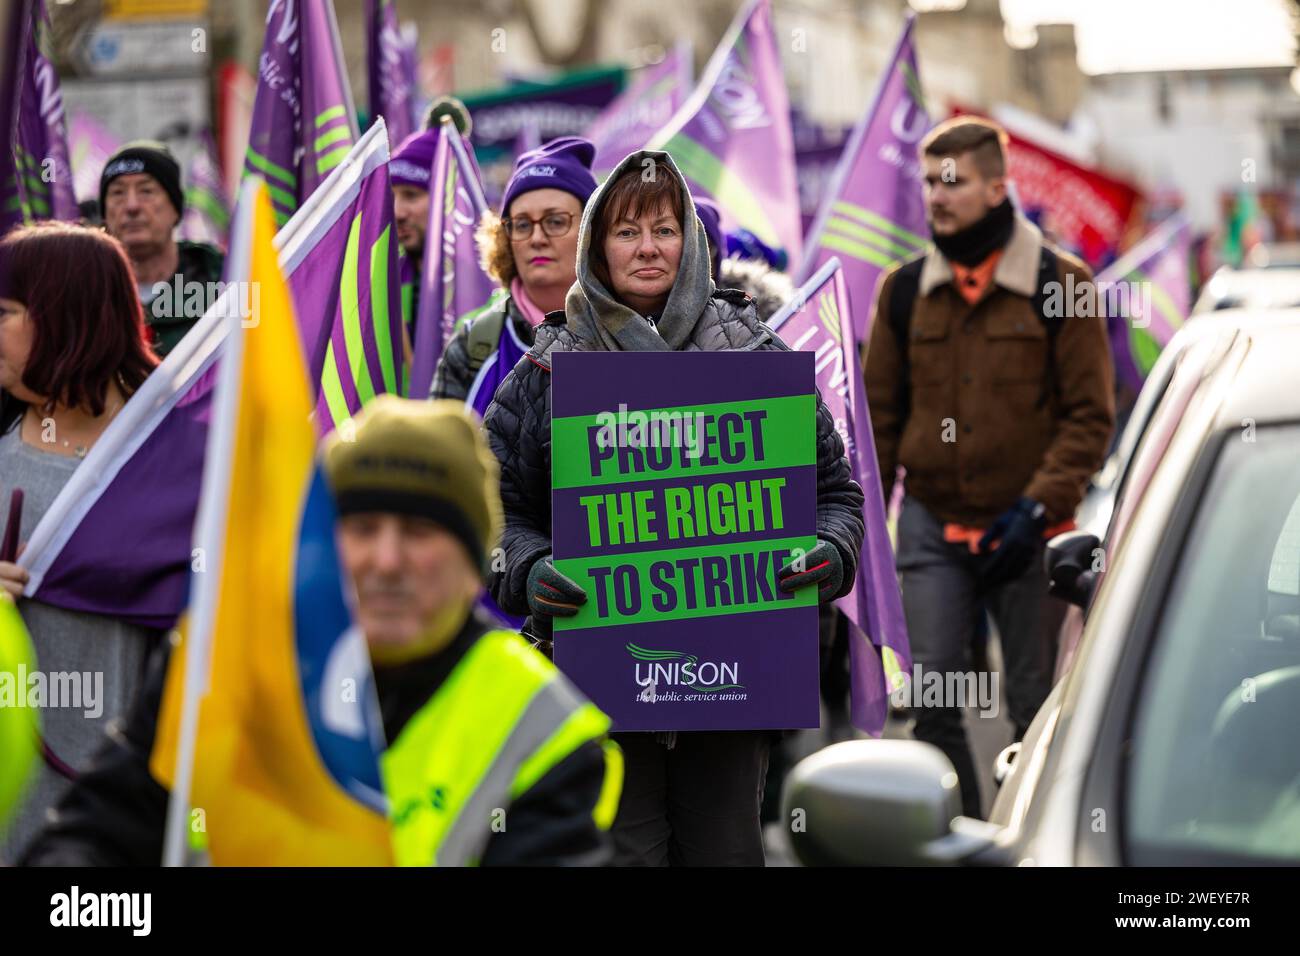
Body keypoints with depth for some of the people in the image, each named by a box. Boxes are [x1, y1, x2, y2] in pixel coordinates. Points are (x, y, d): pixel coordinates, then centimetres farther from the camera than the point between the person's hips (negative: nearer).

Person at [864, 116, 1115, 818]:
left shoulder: (1059, 284, -3)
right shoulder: (905, 290, 8)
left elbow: (1090, 413, -4)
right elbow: (880, 413, 13)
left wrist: (1040, 507, -14)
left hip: (1026, 531, -2)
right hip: (933, 525, 3)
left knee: (1034, 703, 4)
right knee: (931, 695, -6)